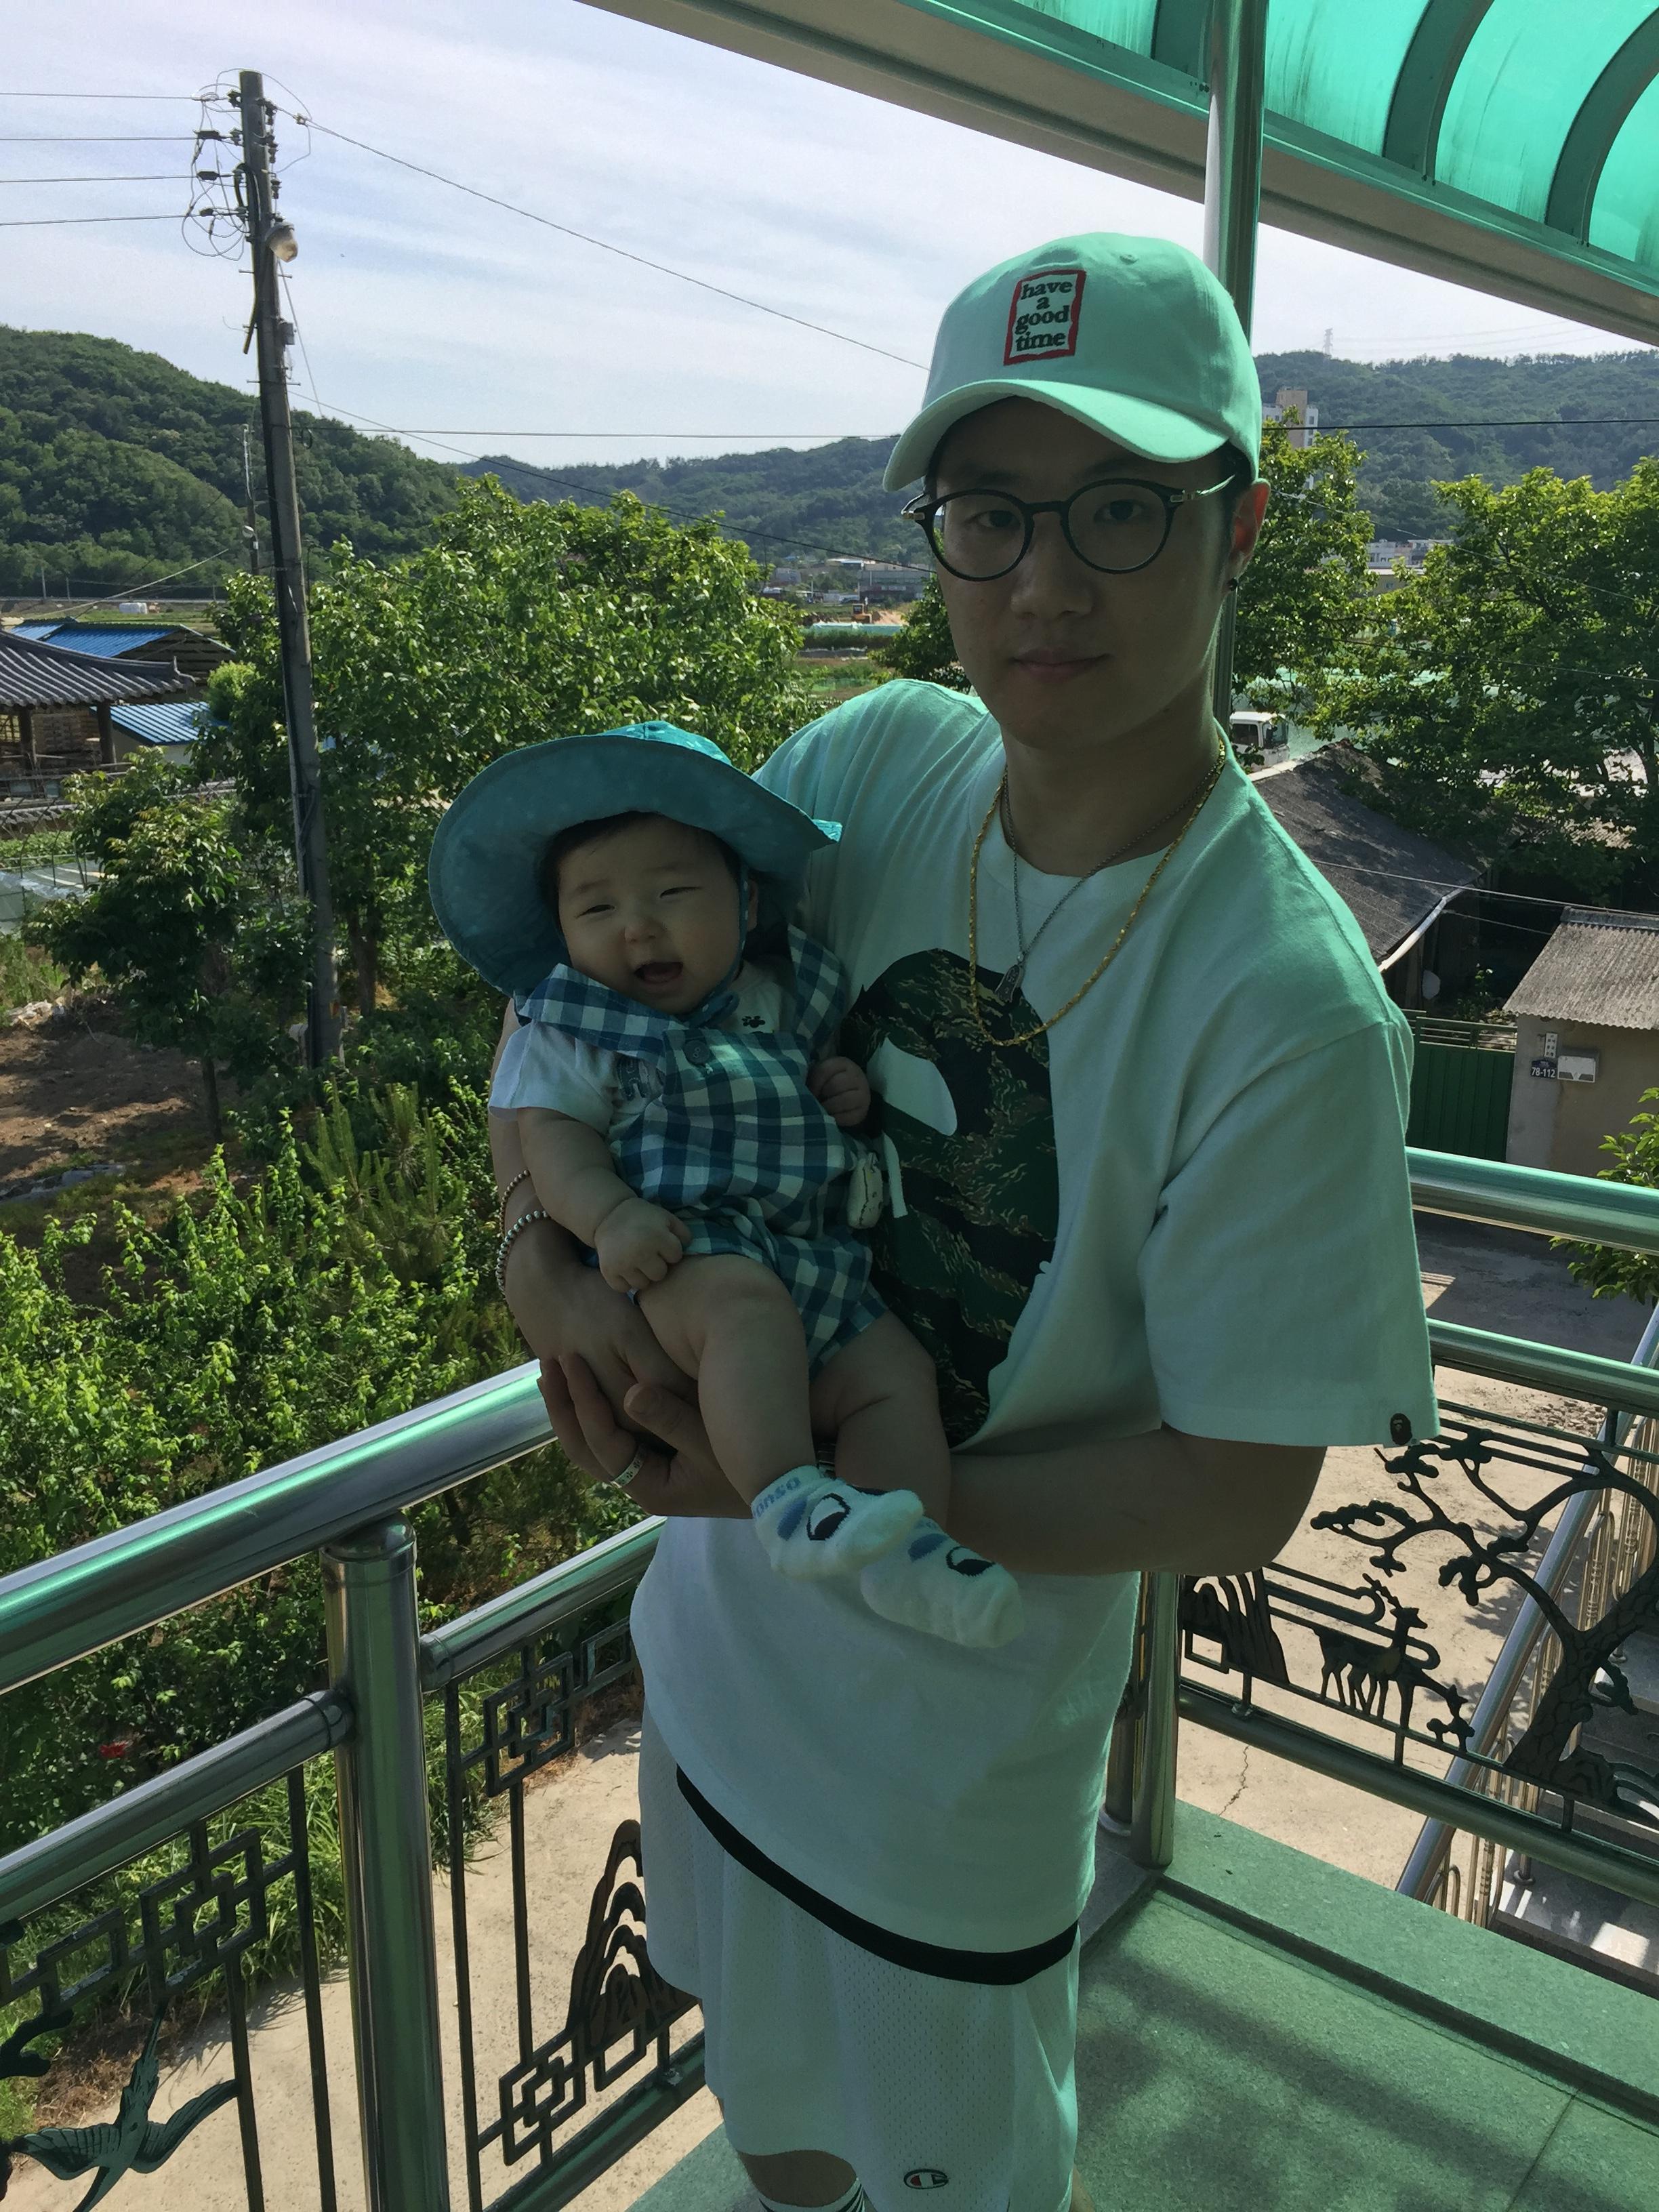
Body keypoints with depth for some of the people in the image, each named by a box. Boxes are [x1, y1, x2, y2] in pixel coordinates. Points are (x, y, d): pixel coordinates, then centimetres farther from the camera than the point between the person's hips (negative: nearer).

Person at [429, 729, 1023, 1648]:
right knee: (743, 1299, -35)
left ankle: (907, 1552, -16)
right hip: (681, 1257, -5)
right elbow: (555, 1142, -5)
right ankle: (786, 1499, -40)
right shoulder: (574, 1031, 6)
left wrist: (848, 1094, 8)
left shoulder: (782, 1003, 18)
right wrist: (610, 1216, -24)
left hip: (818, 1268, 5)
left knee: (895, 1368, -14)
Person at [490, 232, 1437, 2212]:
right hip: (714, 1639, 5)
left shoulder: (1287, 1008, -27)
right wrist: (546, 1245, -17)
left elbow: (1234, 1493, -21)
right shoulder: (868, 764, -12)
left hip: (953, 1734, -5)